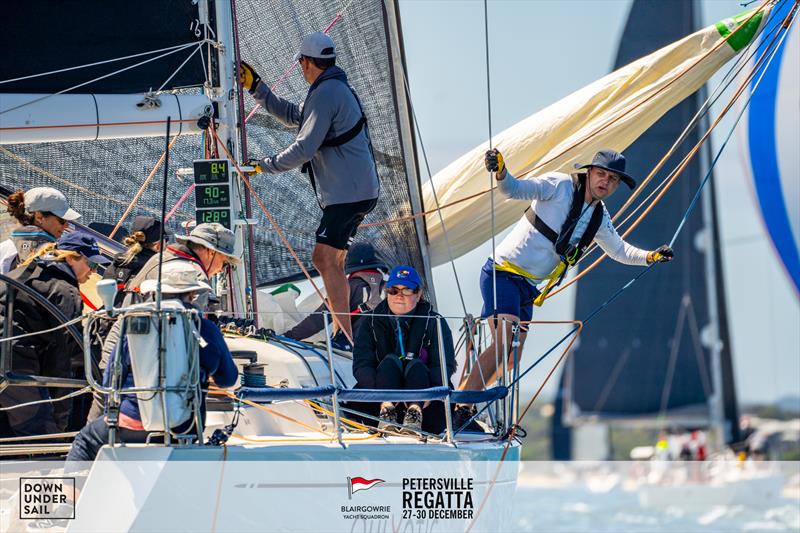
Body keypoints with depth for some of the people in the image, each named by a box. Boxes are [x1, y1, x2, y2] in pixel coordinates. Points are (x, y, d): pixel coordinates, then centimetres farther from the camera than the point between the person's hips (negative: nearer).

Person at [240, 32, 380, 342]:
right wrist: (255, 88, 28)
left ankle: (346, 337, -24)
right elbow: (293, 117, 31)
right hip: (357, 189, 11)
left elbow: (304, 148, -20)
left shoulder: (325, 94, -15)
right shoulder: (335, 88, 19)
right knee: (333, 261, 15)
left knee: (324, 258, -17)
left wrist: (262, 166, -10)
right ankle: (344, 333, 19)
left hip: (349, 192, -11)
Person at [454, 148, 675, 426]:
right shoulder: (560, 185, -9)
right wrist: (500, 172, -40)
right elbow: (515, 189, -19)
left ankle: (460, 396, 23)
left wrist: (650, 256, 11)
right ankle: (462, 410, -23)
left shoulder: (599, 218, 12)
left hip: (529, 287, 8)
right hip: (503, 272, -8)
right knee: (505, 341, -24)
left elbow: (620, 251, 26)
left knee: (511, 358, 9)